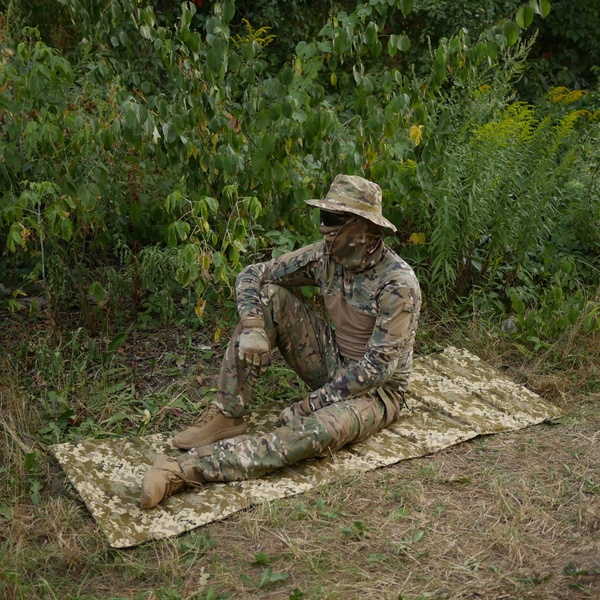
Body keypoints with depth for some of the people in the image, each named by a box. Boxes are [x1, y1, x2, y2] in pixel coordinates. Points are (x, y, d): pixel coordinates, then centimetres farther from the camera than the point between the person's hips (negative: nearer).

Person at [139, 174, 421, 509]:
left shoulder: (398, 285, -25)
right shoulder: (326, 255, -6)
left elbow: (379, 367, -26)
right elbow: (252, 275, -1)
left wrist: (313, 403, -23)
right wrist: (252, 327, -21)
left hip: (378, 389, -6)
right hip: (335, 365, 6)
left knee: (316, 431, -39)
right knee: (268, 297, -11)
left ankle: (188, 468, -42)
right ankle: (227, 416, -14)